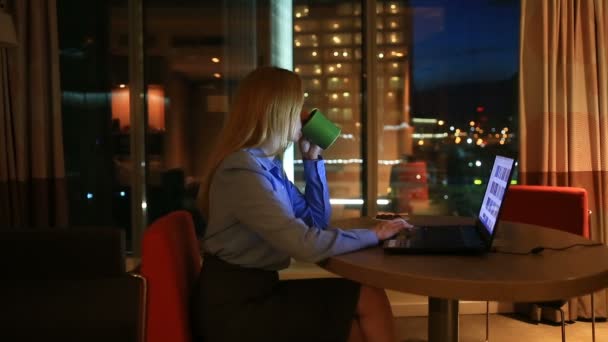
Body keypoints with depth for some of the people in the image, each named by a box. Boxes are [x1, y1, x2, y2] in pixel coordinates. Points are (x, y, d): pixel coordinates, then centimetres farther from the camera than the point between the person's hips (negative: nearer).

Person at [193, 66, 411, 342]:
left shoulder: (267, 165, 8)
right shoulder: (243, 170, -22)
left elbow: (317, 220, 15)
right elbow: (307, 244, -28)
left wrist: (312, 158, 8)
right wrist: (374, 234, -14)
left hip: (256, 290, 8)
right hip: (234, 306, -8)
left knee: (368, 297, -3)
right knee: (369, 301, -6)